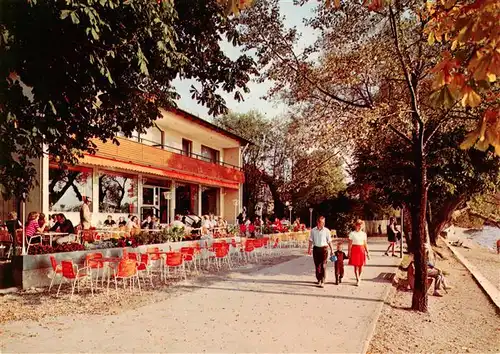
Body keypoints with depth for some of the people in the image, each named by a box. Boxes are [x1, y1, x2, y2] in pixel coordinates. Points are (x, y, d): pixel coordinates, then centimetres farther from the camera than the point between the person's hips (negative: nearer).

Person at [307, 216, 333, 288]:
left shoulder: (326, 231, -2)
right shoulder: (313, 230, 3)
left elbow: (329, 241, 3)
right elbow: (311, 240, 9)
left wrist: (331, 250, 4)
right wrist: (309, 249, 6)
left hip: (324, 249, -2)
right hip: (316, 248, 2)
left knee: (323, 266, -5)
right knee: (317, 265, 10)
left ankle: (322, 282, -2)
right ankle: (319, 280, 26)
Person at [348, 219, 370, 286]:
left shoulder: (363, 234, 7)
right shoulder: (352, 233, -3)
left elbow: (365, 244, 9)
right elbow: (350, 244, -4)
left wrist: (367, 252, 7)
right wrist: (349, 252, -7)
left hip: (362, 250, 3)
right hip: (355, 249, -3)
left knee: (361, 265, 7)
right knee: (356, 265, -4)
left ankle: (359, 277, 27)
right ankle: (357, 280, 3)